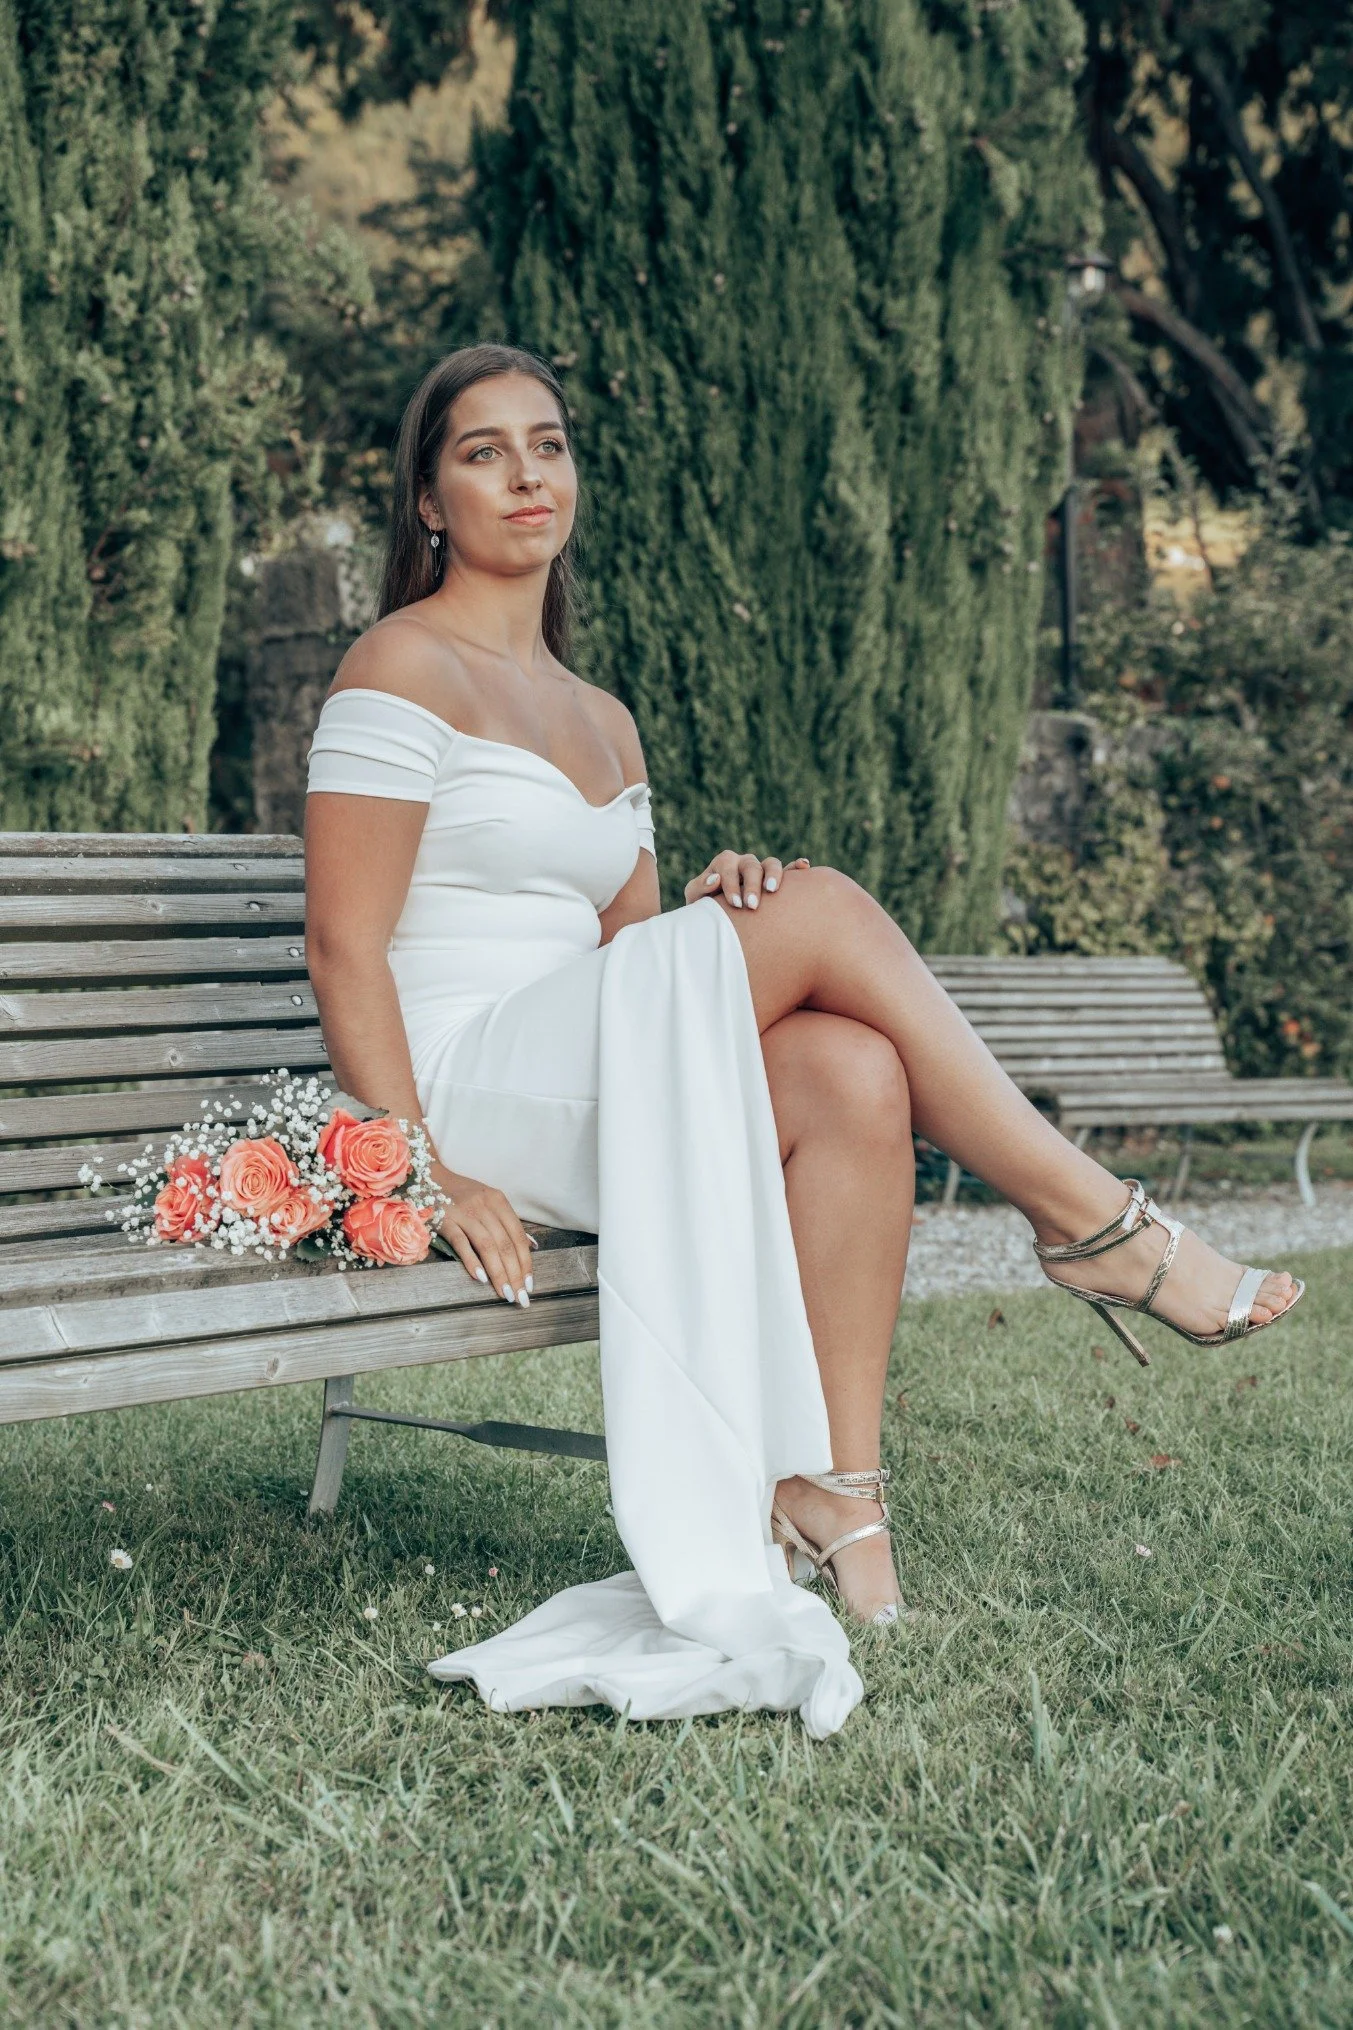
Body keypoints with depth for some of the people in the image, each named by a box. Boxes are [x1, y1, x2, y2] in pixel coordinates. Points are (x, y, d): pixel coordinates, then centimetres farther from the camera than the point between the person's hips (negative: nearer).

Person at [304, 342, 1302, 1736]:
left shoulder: (602, 722, 22)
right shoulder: (406, 668, -3)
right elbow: (344, 950, -11)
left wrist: (714, 900, -4)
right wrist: (422, 1171, -21)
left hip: (590, 1101, 7)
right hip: (460, 1086, -7)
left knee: (852, 1072, -23)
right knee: (822, 909, -20)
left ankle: (828, 1496, -26)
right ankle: (1091, 1221, -13)